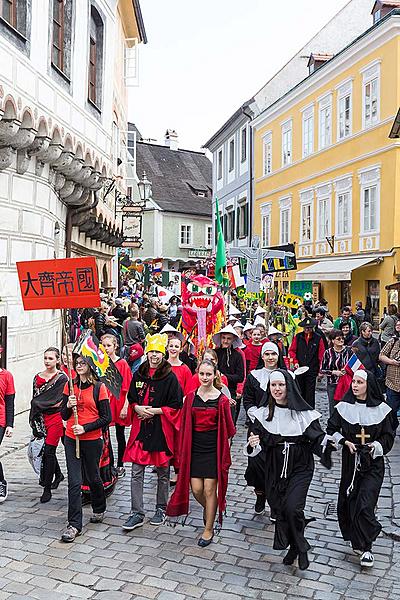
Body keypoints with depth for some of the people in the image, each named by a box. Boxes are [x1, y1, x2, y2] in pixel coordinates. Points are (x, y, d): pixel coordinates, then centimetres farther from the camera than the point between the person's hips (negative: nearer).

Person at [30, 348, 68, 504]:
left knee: (48, 451, -6)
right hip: (41, 418, 6)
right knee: (46, 450, 15)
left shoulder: (62, 378, -8)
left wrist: (39, 403, -9)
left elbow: (60, 401, -14)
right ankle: (58, 475, 40)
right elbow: (35, 400, 10)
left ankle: (47, 489, 4)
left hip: (56, 417, -6)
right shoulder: (37, 377, 10)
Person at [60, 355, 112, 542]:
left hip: (92, 440, -2)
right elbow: (64, 416, 9)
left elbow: (106, 418, -7)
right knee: (74, 482, -2)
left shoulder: (99, 387, -6)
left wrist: (85, 428, -15)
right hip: (71, 439, 2)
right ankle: (74, 525, 4)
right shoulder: (70, 386, 5)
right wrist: (68, 406, -12)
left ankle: (99, 510, 40)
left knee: (93, 478, 15)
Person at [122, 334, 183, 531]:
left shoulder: (170, 377, -7)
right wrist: (138, 408, -5)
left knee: (162, 472, 10)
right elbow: (131, 399, 15)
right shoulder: (138, 375, 6)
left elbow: (176, 405, -7)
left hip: (161, 430, -3)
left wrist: (154, 411, -14)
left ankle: (161, 509, 27)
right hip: (140, 428, 3)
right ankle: (137, 514, 9)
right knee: (136, 472, 1)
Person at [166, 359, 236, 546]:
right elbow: (185, 424, 9)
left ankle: (208, 529, 18)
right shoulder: (191, 397, 2)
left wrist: (224, 450, -1)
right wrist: (183, 449, 7)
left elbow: (228, 429, 0)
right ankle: (209, 510, 37)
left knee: (209, 489, 1)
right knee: (196, 489, 4)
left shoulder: (222, 400, -7)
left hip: (213, 449, -3)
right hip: (195, 448, 3)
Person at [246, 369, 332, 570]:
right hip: (274, 469, 3)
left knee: (292, 507, -15)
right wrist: (252, 445, -24)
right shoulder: (263, 414, -2)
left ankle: (299, 548, 13)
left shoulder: (303, 413, -8)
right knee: (279, 508, 8)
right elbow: (256, 447, -1)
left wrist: (328, 443, -27)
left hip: (300, 467, -3)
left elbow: (317, 441, -5)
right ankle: (294, 546, 34)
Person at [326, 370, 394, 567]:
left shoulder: (380, 409, -3)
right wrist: (345, 442, -9)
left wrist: (375, 445, -12)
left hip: (373, 464, -2)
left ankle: (365, 548, 4)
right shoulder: (343, 407, -1)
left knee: (365, 505, -11)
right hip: (350, 461, 2)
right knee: (348, 503, 6)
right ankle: (358, 542, 29)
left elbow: (388, 437, 5)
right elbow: (331, 429, 6)